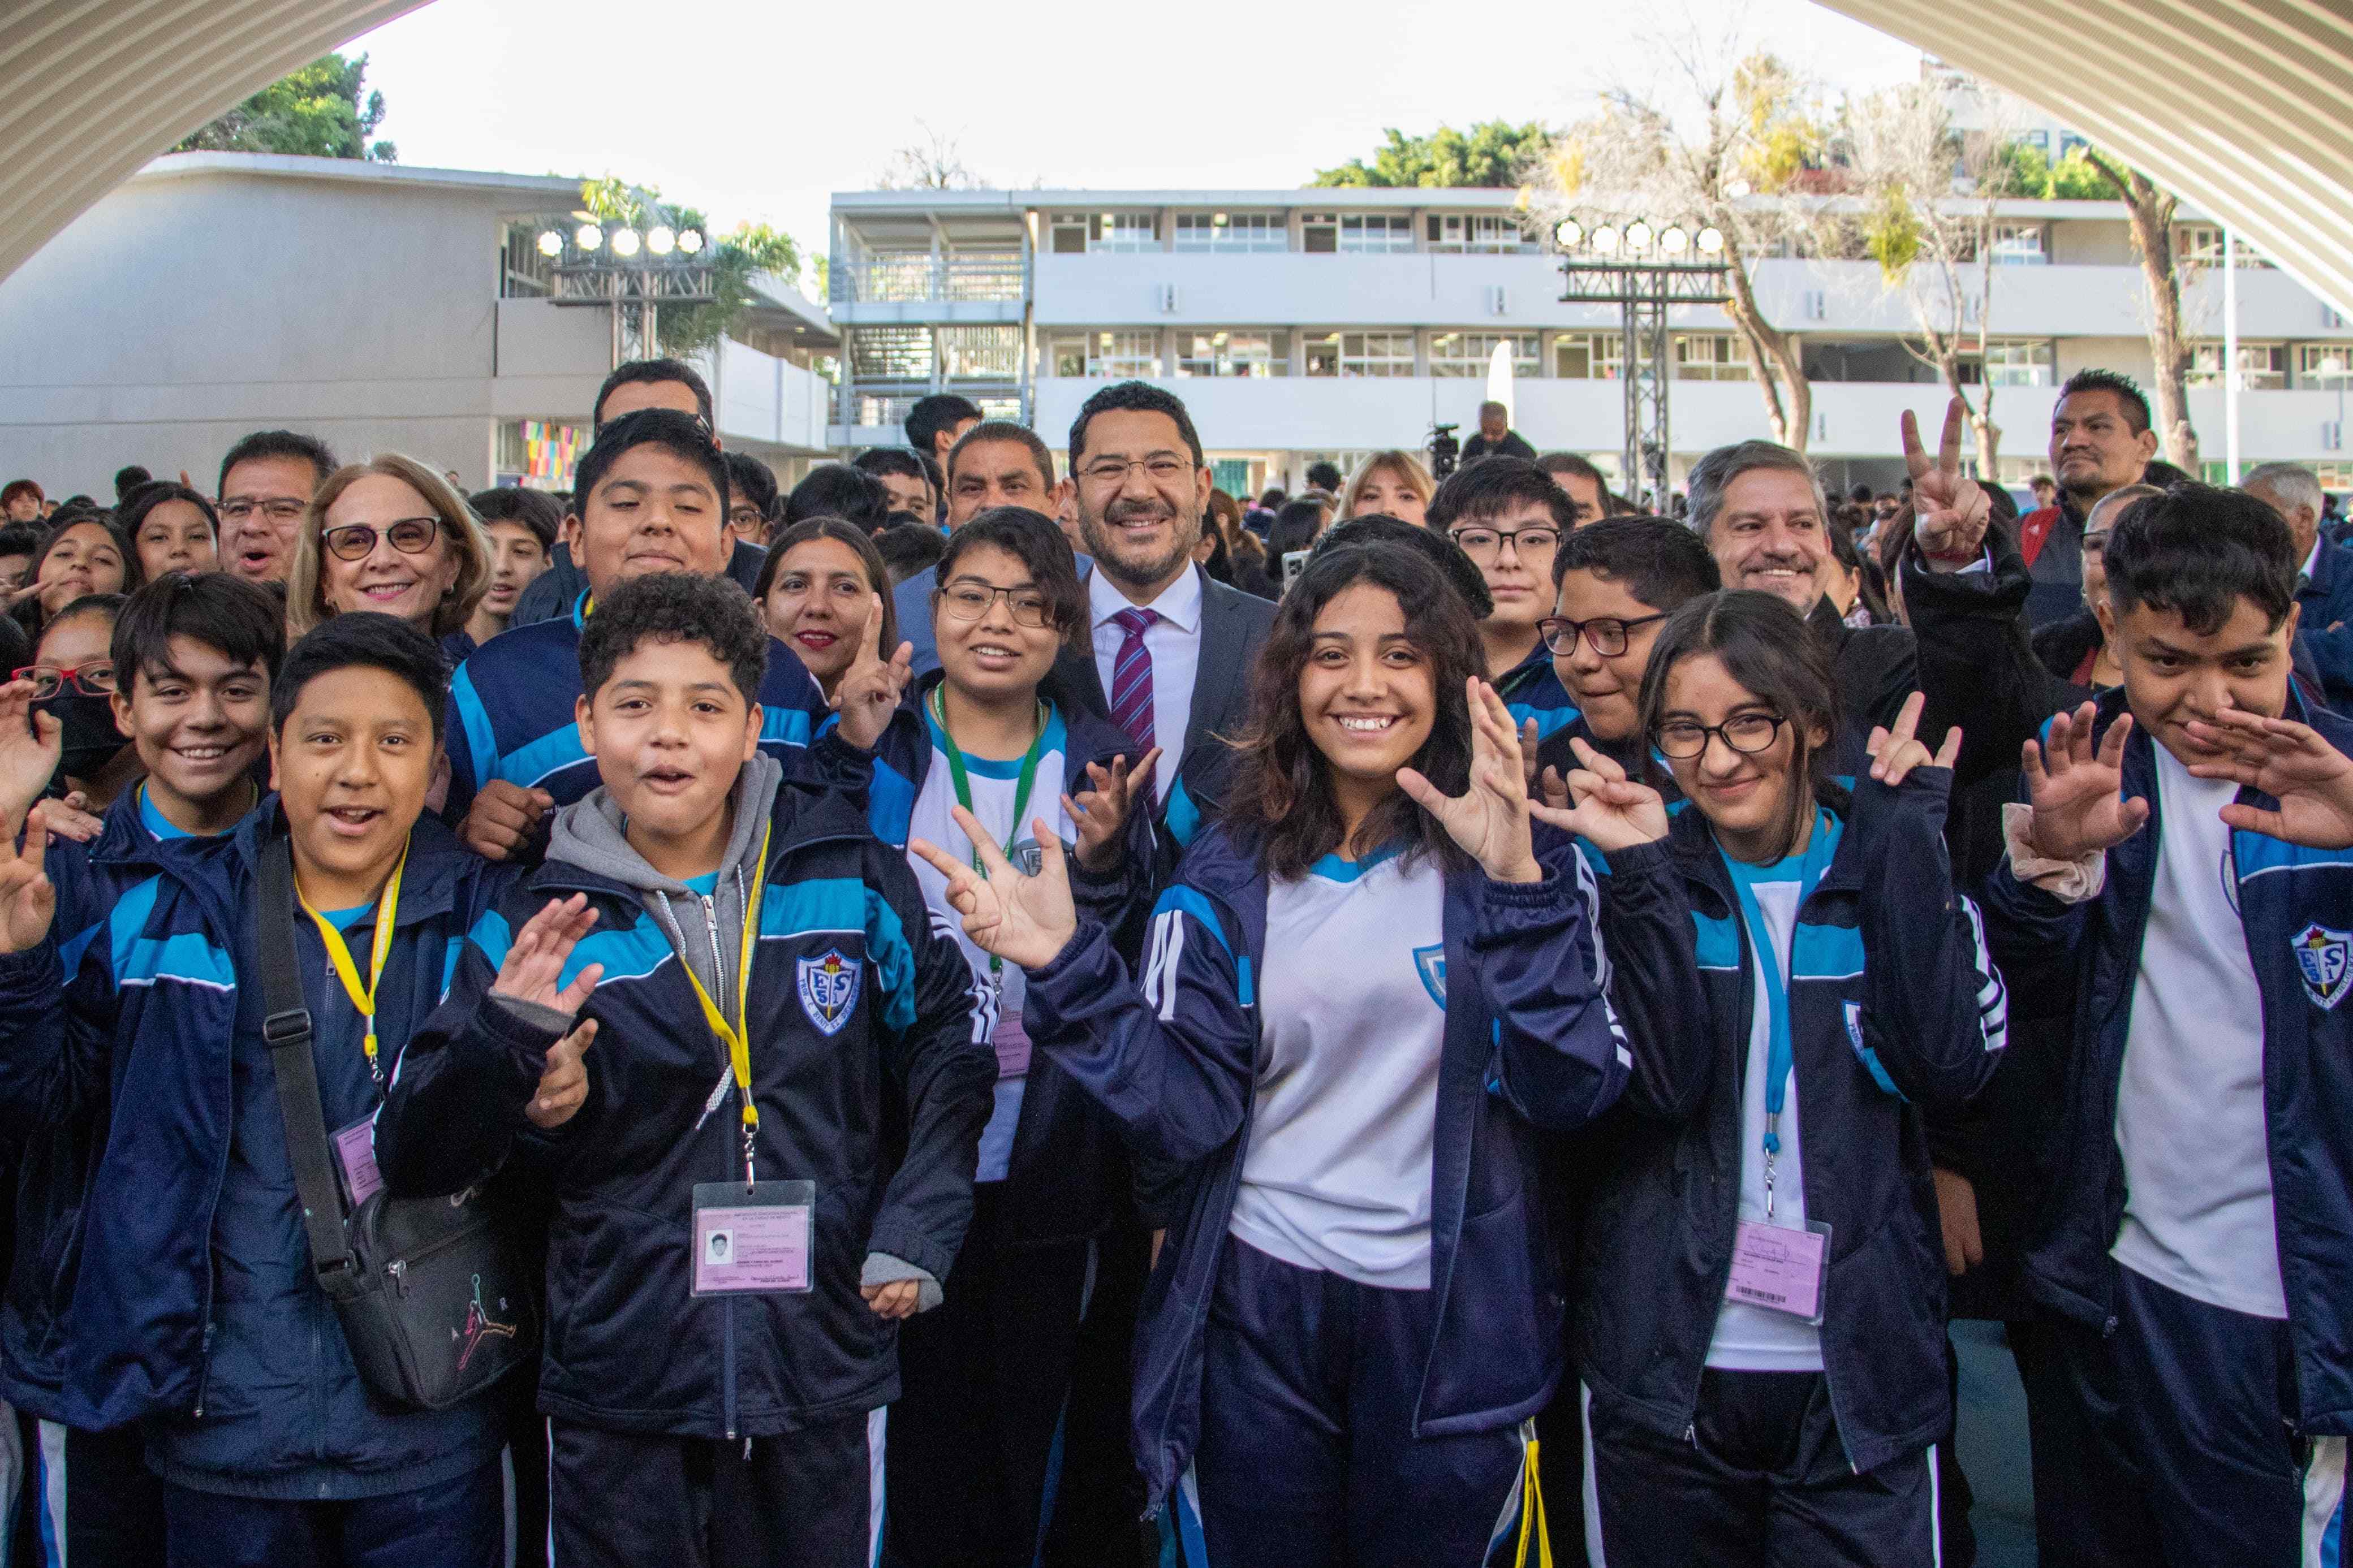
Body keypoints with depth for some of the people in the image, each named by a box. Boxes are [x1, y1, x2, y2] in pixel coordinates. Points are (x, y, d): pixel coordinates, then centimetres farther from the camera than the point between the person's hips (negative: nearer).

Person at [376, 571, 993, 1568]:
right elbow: (415, 1162, -3)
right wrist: (502, 1041, -21)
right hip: (617, 1384, 0)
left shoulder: (853, 882, -3)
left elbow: (943, 1048, 8)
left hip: (823, 1371, 1)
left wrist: (914, 1236, 0)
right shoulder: (536, 932, -3)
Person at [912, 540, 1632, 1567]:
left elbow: (1575, 1090, -15)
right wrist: (1069, 969, -19)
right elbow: (1190, 1113, -6)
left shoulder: (1522, 855, -4)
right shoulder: (1230, 872, 1)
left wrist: (1516, 883, -27)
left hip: (1455, 1326, -1)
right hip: (1257, 1318, 1)